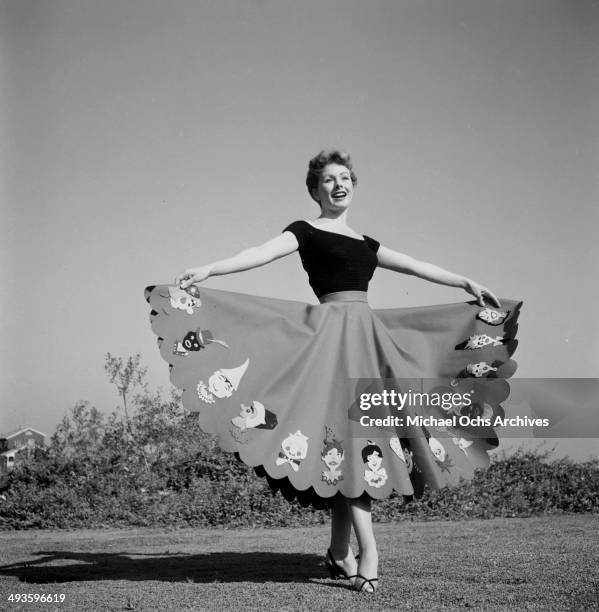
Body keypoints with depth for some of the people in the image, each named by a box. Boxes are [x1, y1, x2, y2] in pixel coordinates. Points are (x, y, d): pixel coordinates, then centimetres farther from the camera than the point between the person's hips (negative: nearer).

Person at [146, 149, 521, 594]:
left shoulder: (364, 243, 22)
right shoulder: (306, 231, 5)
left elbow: (413, 266, 28)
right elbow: (263, 253, -10)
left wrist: (467, 283, 29)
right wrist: (207, 270, -25)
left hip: (369, 335, 6)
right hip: (332, 332, -6)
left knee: (355, 431, 4)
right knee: (348, 428, -13)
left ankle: (340, 553, 11)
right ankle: (368, 551, -15)